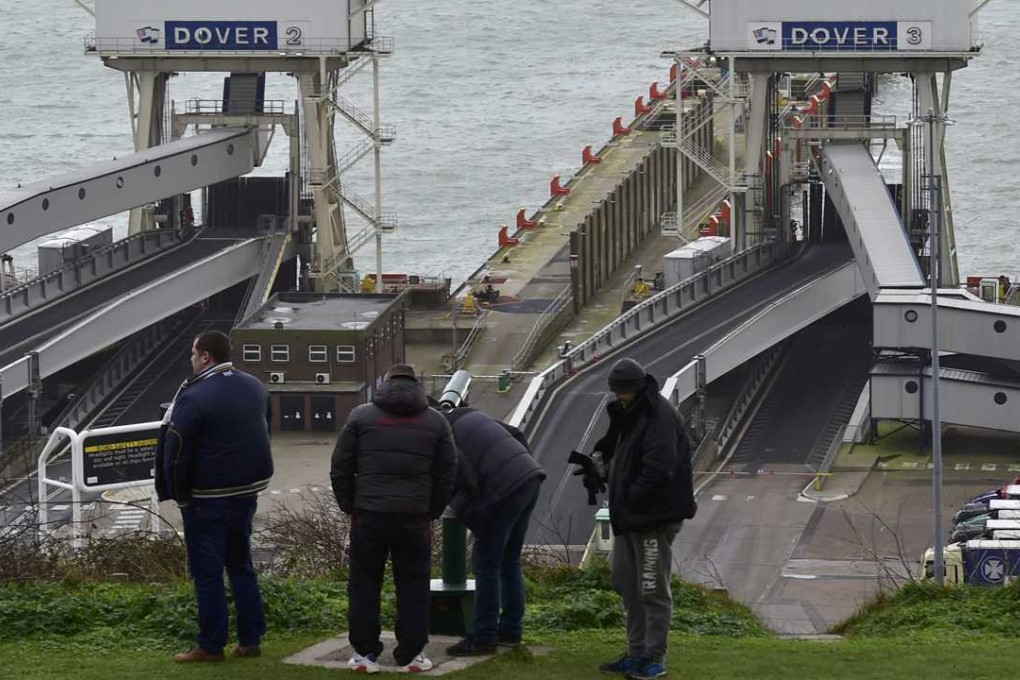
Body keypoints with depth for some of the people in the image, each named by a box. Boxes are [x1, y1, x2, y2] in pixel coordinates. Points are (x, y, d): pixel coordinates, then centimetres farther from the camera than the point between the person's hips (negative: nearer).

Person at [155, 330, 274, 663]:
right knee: (241, 564, 16)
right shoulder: (255, 387, 6)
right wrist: (251, 479, 16)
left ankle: (211, 645, 3)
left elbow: (175, 454, -14)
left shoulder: (194, 398, -18)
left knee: (207, 571, 0)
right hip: (248, 491, 7)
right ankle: (250, 639, 17)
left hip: (208, 498, -7)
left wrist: (181, 497, -2)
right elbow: (264, 433, 15)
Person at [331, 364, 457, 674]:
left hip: (369, 515, -1)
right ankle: (411, 655, 8)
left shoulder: (361, 416, 4)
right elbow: (447, 475, 7)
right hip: (414, 517, 1)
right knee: (413, 587, 8)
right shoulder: (436, 422, 8)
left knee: (364, 585, 8)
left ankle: (364, 653, 8)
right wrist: (431, 513, 16)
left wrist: (350, 508, 14)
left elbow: (340, 468, 3)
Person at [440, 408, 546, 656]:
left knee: (487, 564, 1)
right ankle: (510, 630, 25)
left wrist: (469, 516, 1)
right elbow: (515, 434, 23)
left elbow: (465, 480, -15)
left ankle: (484, 637, 3)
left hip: (506, 489, -9)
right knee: (509, 561, 19)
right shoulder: (469, 415, 20)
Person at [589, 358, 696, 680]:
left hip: (654, 517, -10)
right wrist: (601, 454, 8)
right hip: (629, 516, 10)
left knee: (652, 589, -3)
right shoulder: (628, 413, 12)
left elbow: (659, 469, -25)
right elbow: (616, 443, 28)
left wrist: (632, 498, -18)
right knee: (626, 582, 16)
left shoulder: (659, 416, -19)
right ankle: (637, 653, 25)